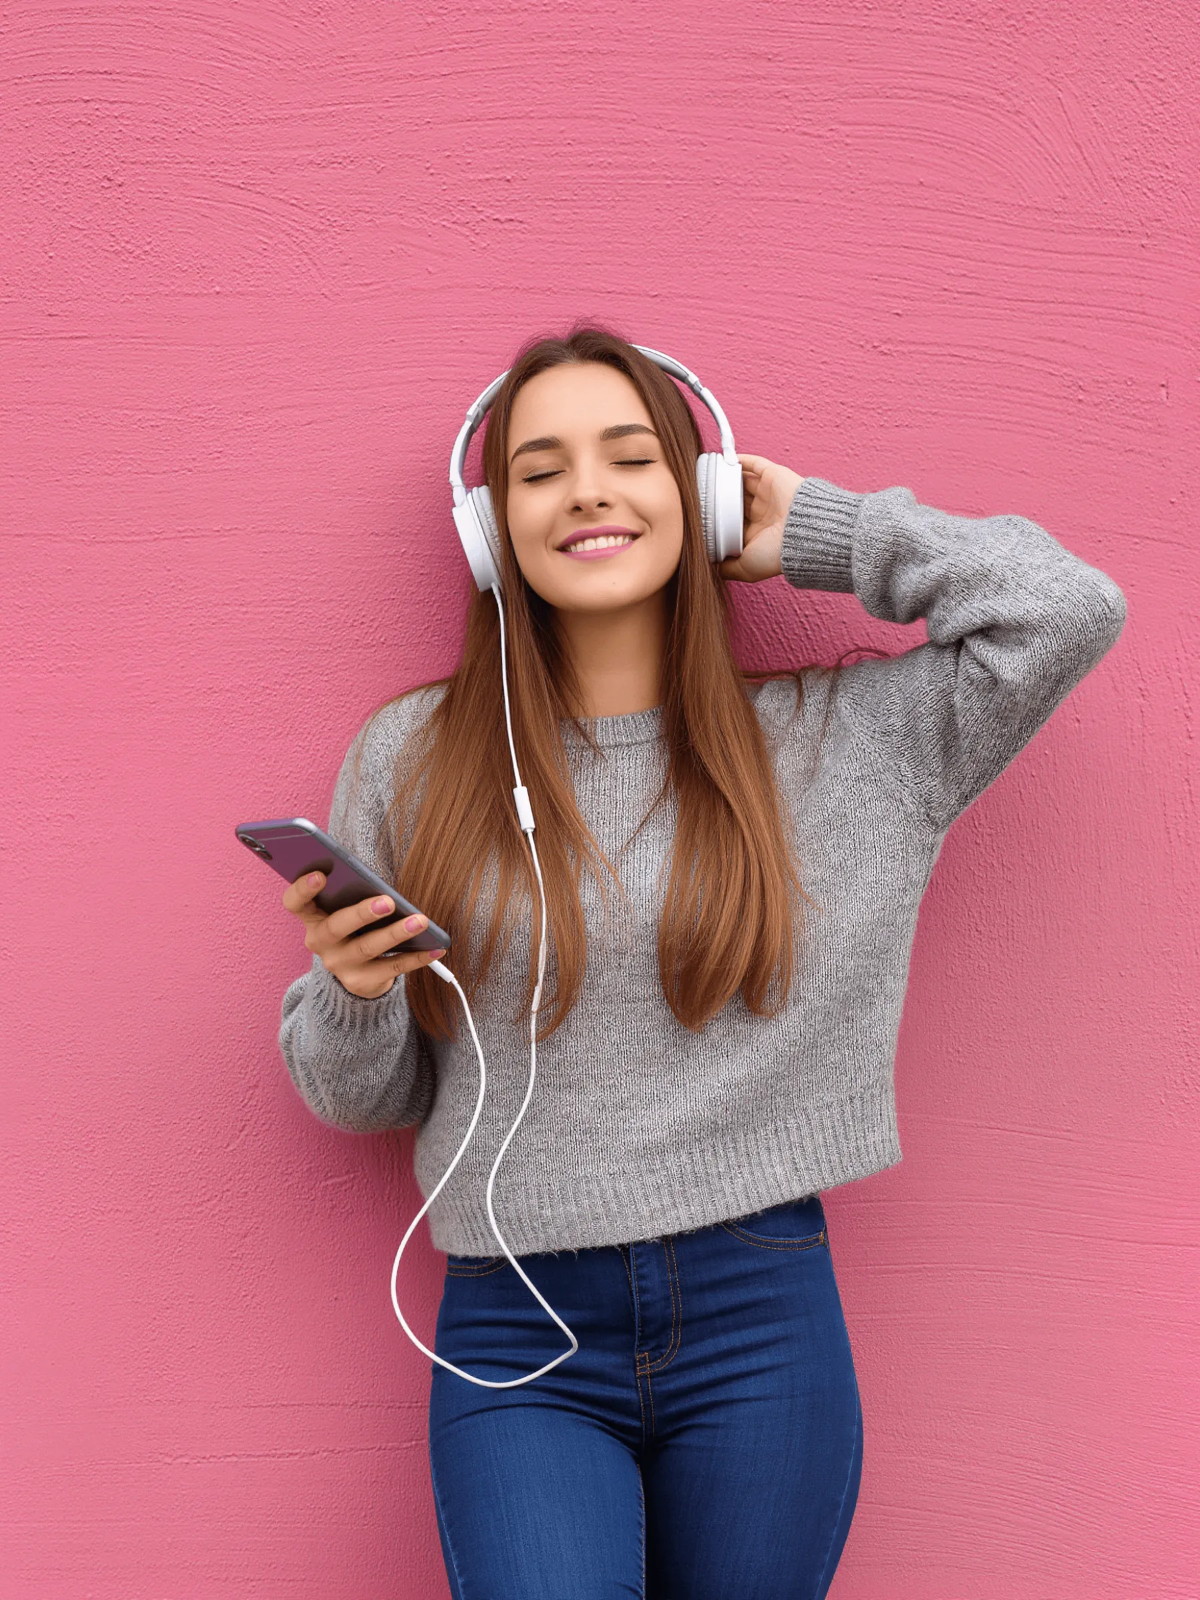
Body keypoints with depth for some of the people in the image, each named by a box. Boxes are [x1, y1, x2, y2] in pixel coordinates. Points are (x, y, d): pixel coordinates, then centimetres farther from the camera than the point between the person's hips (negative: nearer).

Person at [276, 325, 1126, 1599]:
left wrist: (812, 535, 2)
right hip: (518, 1347, 0)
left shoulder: (834, 740, 4)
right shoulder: (412, 757, 3)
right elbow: (359, 1097, 9)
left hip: (764, 1319, 1)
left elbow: (1066, 608, -7)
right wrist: (355, 990, -15)